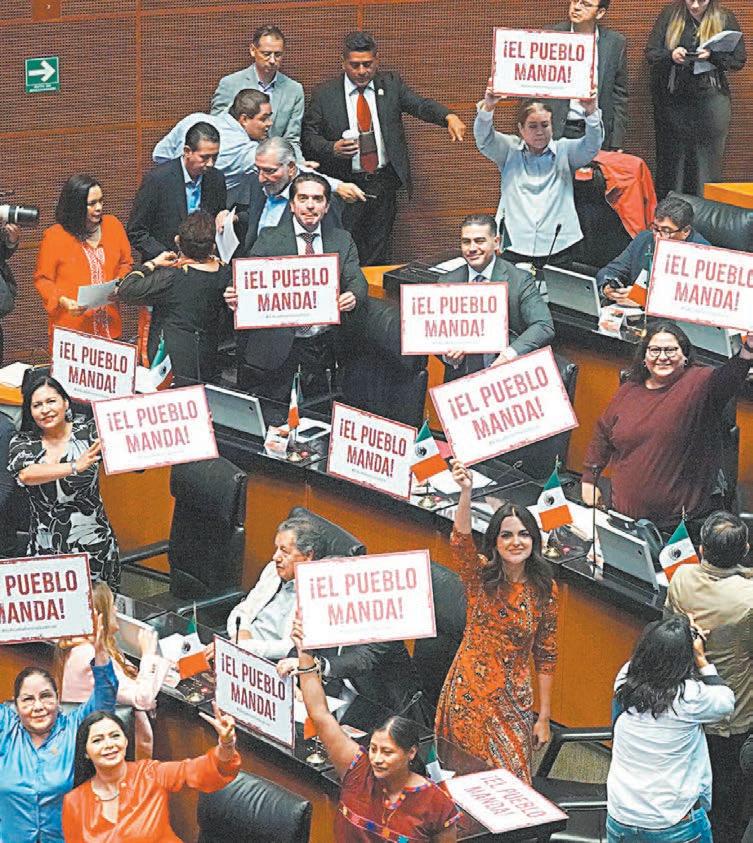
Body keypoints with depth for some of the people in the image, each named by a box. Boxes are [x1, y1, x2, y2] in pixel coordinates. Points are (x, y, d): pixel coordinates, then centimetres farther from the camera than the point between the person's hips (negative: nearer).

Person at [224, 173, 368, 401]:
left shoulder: (342, 241, 9)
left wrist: (353, 296, -25)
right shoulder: (269, 239, 1)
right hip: (276, 346, -2)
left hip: (323, 346, 2)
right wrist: (236, 297, -29)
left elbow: (357, 280, -1)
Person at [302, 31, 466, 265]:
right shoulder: (324, 95, -1)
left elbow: (420, 105, -7)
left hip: (384, 185, 2)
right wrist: (332, 148, -21)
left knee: (379, 255, 7)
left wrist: (448, 117, -27)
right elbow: (308, 136, 0)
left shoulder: (391, 84, 5)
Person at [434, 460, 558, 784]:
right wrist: (465, 493, -46)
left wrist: (544, 717, 1)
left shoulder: (544, 589, -2)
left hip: (513, 701, 1)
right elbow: (461, 542, -29)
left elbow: (546, 656, 3)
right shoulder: (480, 576, -6)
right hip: (468, 693, -1)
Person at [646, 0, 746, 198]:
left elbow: (738, 60, 1)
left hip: (709, 101, -1)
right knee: (671, 162, 4)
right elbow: (650, 53, 2)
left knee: (707, 163, 0)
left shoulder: (725, 19, 2)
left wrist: (712, 56, -16)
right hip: (672, 99, 1)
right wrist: (670, 55, -18)